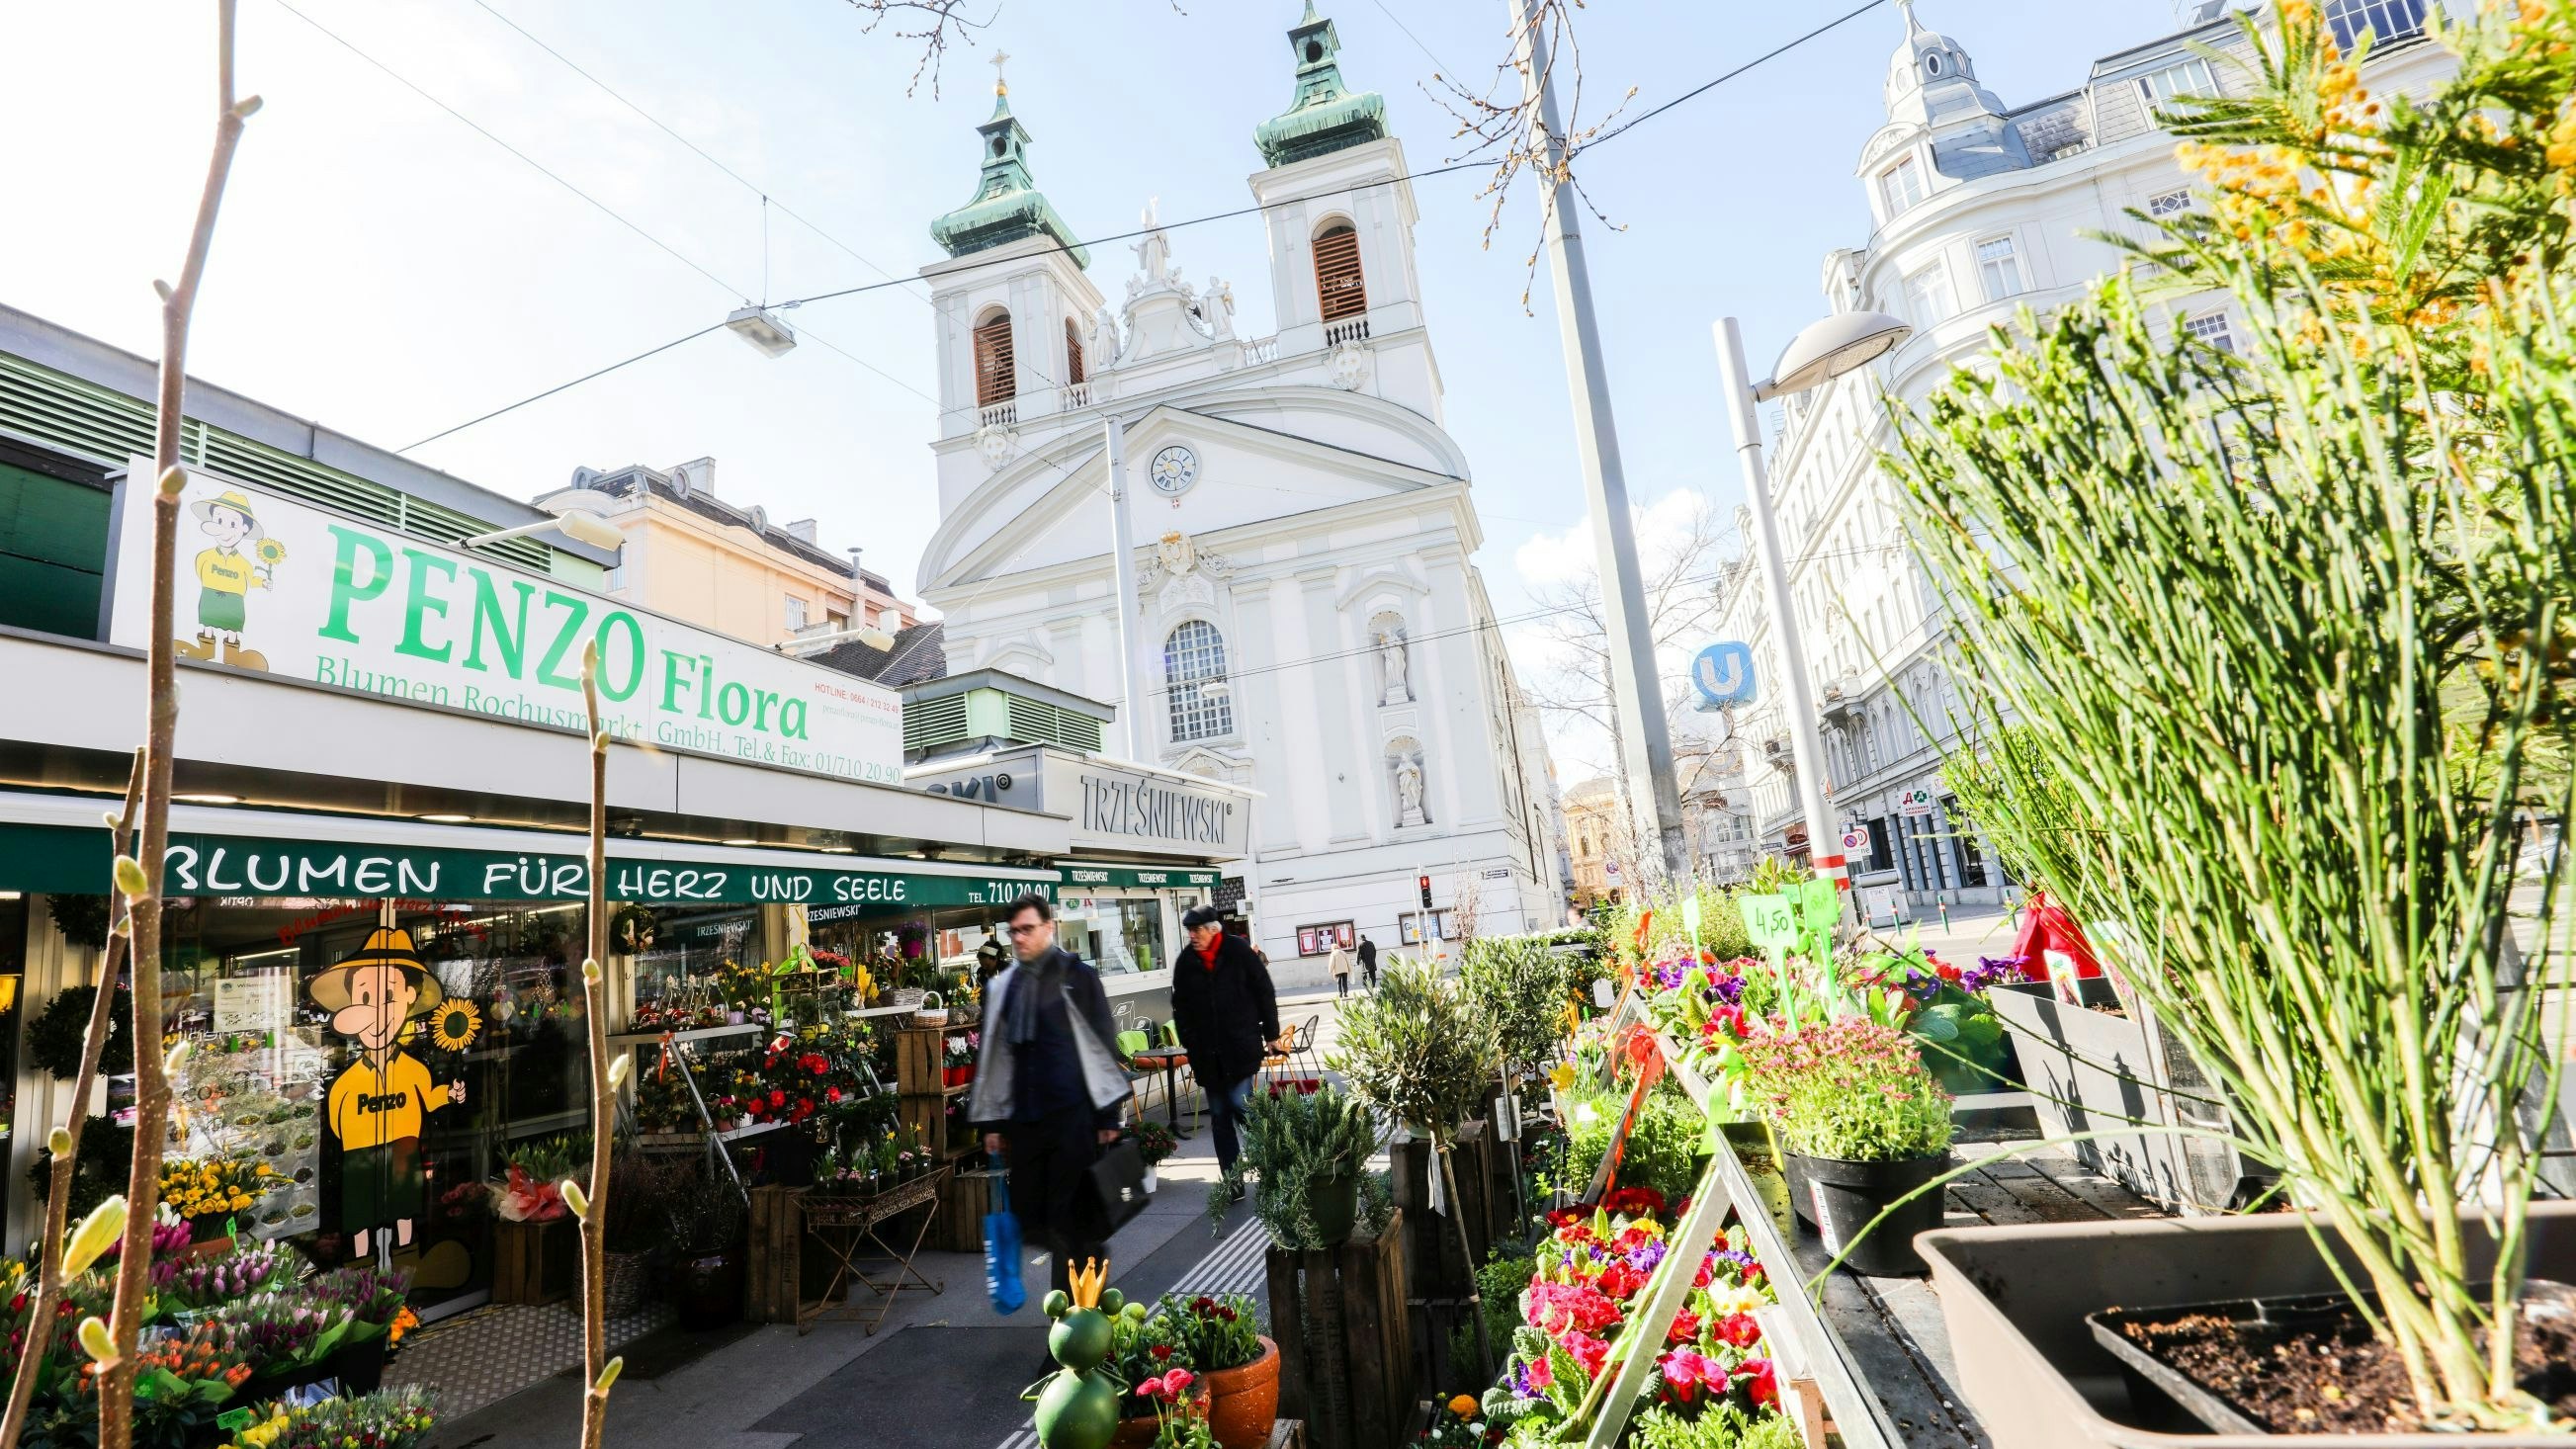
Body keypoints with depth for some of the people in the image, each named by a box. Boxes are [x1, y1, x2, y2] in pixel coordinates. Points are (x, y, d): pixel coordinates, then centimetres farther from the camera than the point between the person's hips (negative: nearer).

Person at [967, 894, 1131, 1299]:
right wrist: (992, 1121, 13)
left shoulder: (1078, 975, -2)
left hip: (1073, 1113, -4)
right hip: (1023, 1118, 5)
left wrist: (1109, 1114, -5)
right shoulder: (1004, 985, 10)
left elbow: (1103, 1045, -3)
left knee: (1071, 1215, -1)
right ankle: (1090, 1253, 33)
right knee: (1029, 1215, 9)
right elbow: (993, 1056, 14)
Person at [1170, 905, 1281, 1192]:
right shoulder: (1186, 961, 4)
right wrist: (1189, 1045, 6)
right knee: (1219, 1115, 6)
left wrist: (1270, 1035, 1)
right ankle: (1232, 1180, 14)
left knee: (1241, 1105, -10)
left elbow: (1264, 992, 1)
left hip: (1241, 1046, -4)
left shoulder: (1239, 951, -4)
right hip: (1206, 1051, 4)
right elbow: (1180, 1006, 10)